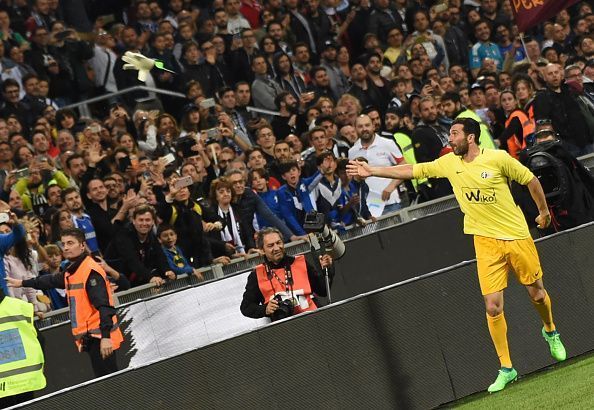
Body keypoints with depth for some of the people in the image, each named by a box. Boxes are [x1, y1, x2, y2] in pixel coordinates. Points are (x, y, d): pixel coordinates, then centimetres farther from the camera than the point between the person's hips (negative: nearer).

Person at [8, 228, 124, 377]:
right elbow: (52, 281, 36)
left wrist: (105, 336, -28)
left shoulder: (91, 271, -13)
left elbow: (103, 305, -20)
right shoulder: (71, 271, 17)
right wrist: (22, 283, 42)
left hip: (100, 337, -9)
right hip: (90, 337, 9)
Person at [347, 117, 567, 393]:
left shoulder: (498, 158, -12)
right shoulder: (449, 163, 1)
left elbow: (530, 180, 0)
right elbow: (413, 171, 4)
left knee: (536, 293, 11)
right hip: (486, 242, 2)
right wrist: (372, 171, 1)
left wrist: (544, 211, 9)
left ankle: (551, 332, 45)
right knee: (493, 306, -7)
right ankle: (506, 369, 2)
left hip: (517, 236, -2)